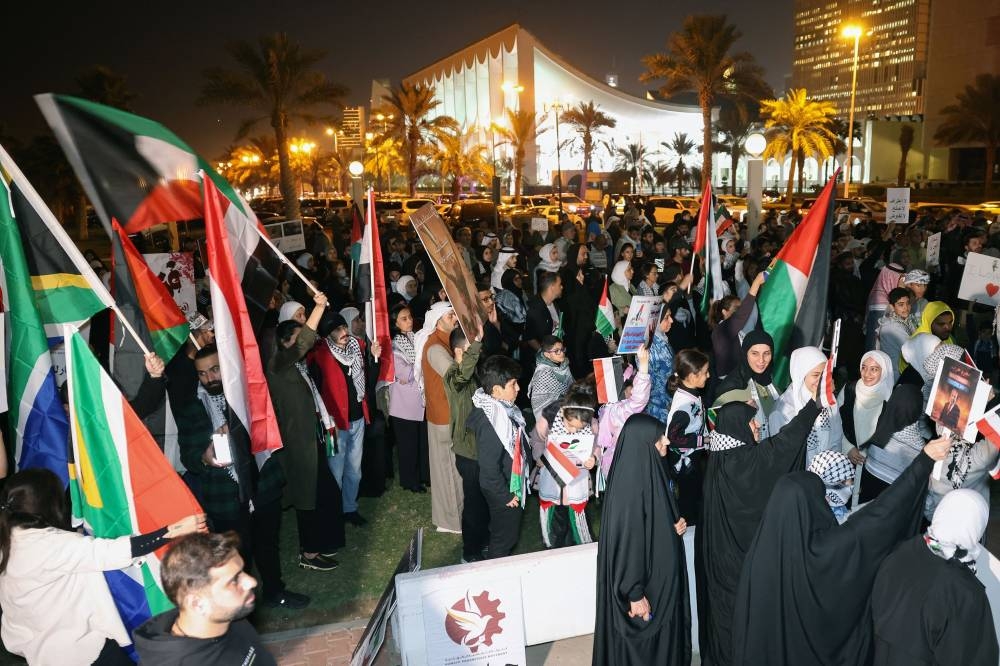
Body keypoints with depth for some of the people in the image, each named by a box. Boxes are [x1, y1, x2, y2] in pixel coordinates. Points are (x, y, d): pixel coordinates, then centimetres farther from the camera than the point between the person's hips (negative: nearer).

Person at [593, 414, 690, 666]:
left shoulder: (648, 470, 1)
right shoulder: (630, 483, -27)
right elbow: (626, 541, -25)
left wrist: (675, 526, -3)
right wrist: (634, 593, -21)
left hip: (660, 574, 9)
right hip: (642, 581, -9)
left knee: (663, 636, 21)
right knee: (641, 644, 8)